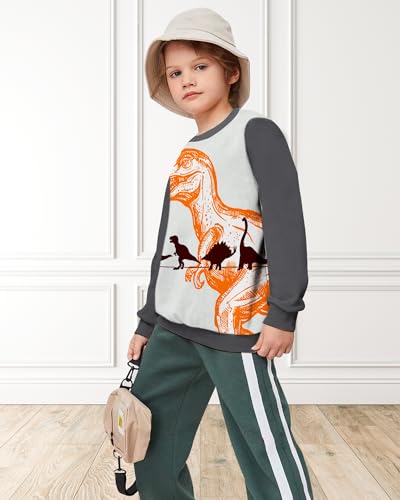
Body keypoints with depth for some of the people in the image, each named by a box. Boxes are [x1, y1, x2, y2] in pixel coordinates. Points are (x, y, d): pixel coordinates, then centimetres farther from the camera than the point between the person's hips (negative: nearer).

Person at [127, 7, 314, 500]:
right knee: (147, 438, 12)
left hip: (236, 324, -8)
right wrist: (148, 322, 21)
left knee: (264, 446, -4)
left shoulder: (256, 132, -3)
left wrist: (282, 311, -16)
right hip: (174, 326, 8)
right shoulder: (184, 159, 18)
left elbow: (285, 222, -11)